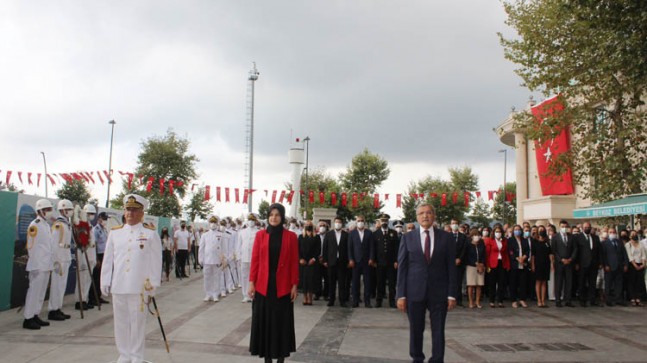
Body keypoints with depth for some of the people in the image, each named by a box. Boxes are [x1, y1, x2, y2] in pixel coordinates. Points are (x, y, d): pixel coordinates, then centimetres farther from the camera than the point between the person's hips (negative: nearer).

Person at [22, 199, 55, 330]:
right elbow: (31, 247, -14)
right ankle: (28, 319, 1)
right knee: (34, 291, -6)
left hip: (46, 266, 9)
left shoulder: (47, 225, 16)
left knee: (41, 292, 13)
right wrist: (35, 266, -17)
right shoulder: (35, 226, -11)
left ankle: (35, 316, 21)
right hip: (38, 267, -9)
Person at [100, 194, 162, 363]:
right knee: (121, 322, 10)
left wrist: (152, 287, -4)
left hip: (140, 287, -3)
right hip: (118, 286, 3)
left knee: (138, 322, 5)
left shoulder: (150, 234, -1)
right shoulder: (114, 233, 8)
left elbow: (155, 262, -1)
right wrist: (105, 283, 7)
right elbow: (108, 260, 10)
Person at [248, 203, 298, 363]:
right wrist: (251, 282, -2)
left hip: (282, 286, -1)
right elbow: (255, 260, 2)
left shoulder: (291, 236, -1)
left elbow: (294, 263, -1)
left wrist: (294, 285, -4)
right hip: (263, 285, 1)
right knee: (264, 320, 6)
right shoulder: (260, 235, 2)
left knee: (282, 321, 6)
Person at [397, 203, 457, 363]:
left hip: (439, 292, 0)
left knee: (438, 331, 5)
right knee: (416, 330, 8)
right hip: (415, 292, 0)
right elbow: (402, 268, 1)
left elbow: (451, 267, 3)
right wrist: (401, 295, -4)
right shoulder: (408, 237, 3)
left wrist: (451, 294, -2)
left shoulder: (445, 237, 4)